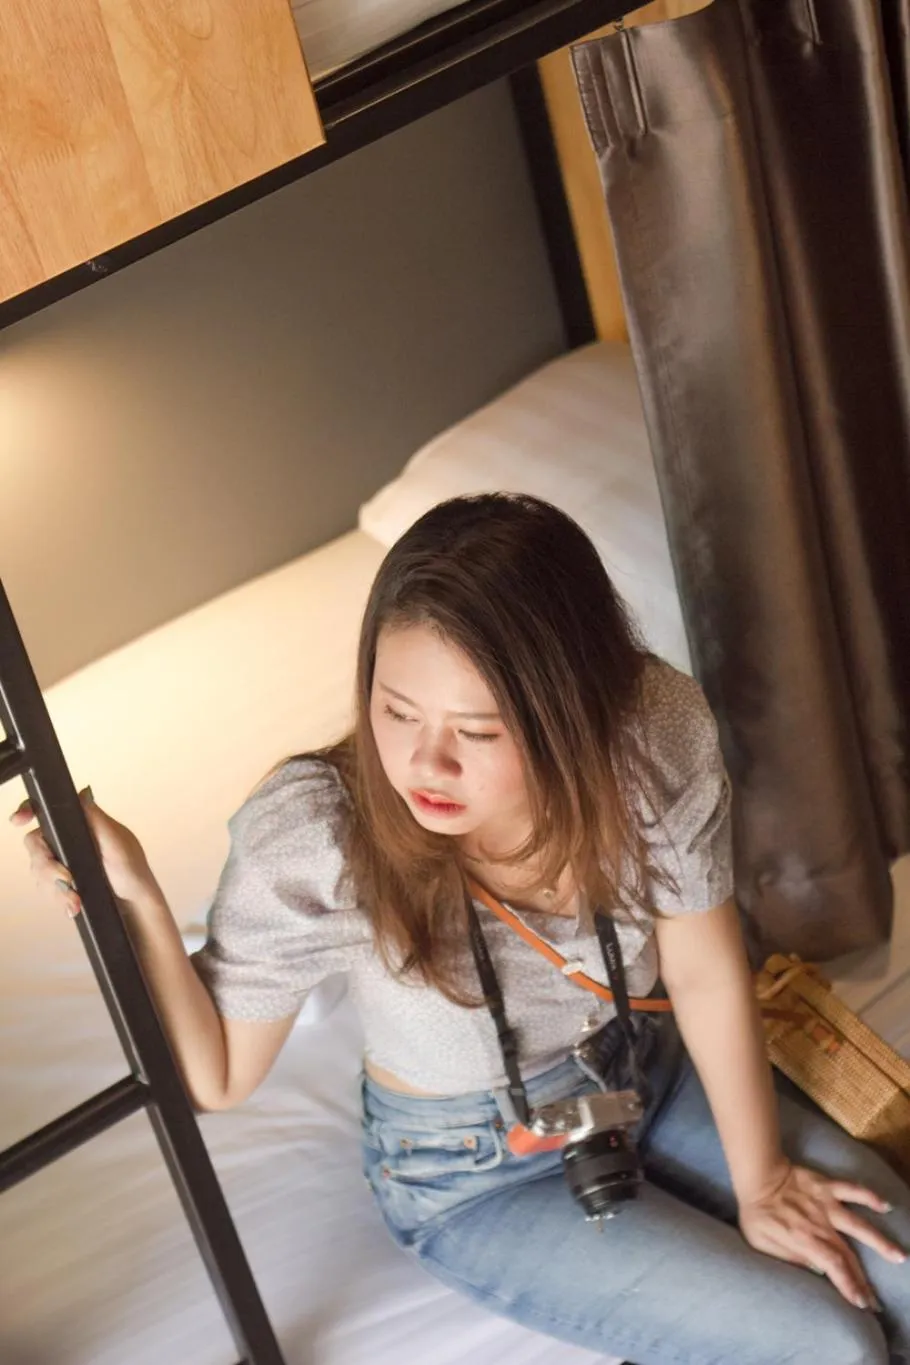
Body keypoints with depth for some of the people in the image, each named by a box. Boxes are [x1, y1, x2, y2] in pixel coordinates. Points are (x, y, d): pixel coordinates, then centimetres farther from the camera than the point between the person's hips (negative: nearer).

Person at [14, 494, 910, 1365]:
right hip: (477, 1177, -4)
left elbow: (707, 977, -12)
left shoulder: (655, 732, -26)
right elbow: (214, 1077, -19)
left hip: (655, 1077, 4)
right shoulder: (306, 841, -32)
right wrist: (132, 901, -36)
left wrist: (761, 1181, -4)